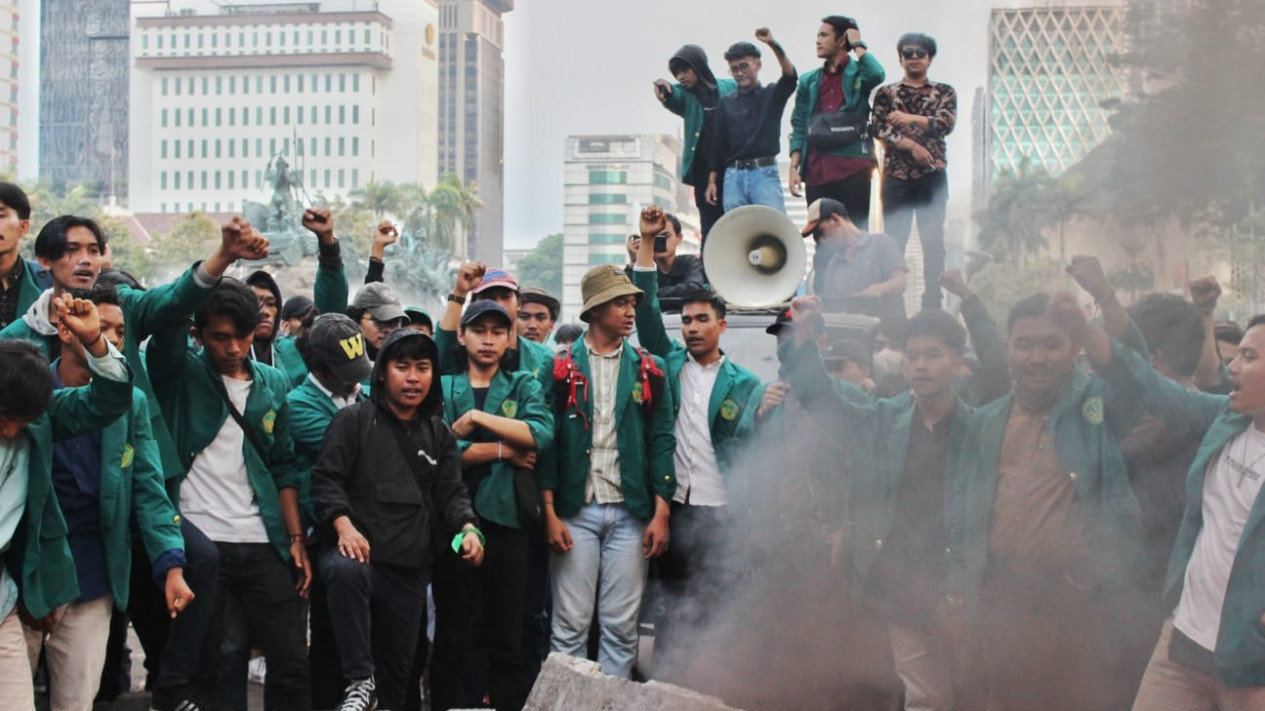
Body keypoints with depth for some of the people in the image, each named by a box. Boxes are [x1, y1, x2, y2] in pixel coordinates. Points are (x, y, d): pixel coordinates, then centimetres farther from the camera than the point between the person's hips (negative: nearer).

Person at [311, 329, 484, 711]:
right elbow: (326, 477, -5)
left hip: (411, 566, 4)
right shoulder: (353, 420, 2)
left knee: (398, 662, 6)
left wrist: (468, 528, -12)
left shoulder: (439, 435, 15)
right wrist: (344, 525, -22)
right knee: (346, 569, -40)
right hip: (357, 550, -4)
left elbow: (452, 492, 10)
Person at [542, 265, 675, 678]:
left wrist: (661, 512, -1)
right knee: (570, 625, 1)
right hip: (575, 511, -2)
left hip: (631, 512, 2)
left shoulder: (648, 370, 8)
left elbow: (661, 441, 6)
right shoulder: (561, 368, 2)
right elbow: (546, 441, 0)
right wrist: (549, 513, -6)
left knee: (621, 626, 4)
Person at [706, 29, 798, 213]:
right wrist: (712, 180, 9)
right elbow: (718, 144, 15)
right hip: (733, 176, 3)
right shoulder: (726, 102, 14)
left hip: (765, 172, -3)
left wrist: (774, 45, -25)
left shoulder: (772, 94, 8)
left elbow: (790, 77, -12)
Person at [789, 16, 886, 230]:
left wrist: (858, 45, -3)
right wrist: (794, 166, 4)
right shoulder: (809, 81, 18)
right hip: (816, 170, 4)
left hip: (853, 167, -4)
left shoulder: (859, 73, 7)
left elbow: (877, 75, -18)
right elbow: (799, 127, 15)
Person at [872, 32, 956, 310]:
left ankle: (932, 302, 2)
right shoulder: (886, 93, 10)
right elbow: (880, 129, -3)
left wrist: (911, 119, -15)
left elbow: (947, 123, -6)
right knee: (893, 242, -1)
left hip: (932, 176, 0)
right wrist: (912, 146, -14)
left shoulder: (944, 92, 11)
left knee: (934, 242, -1)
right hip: (896, 176, 0)